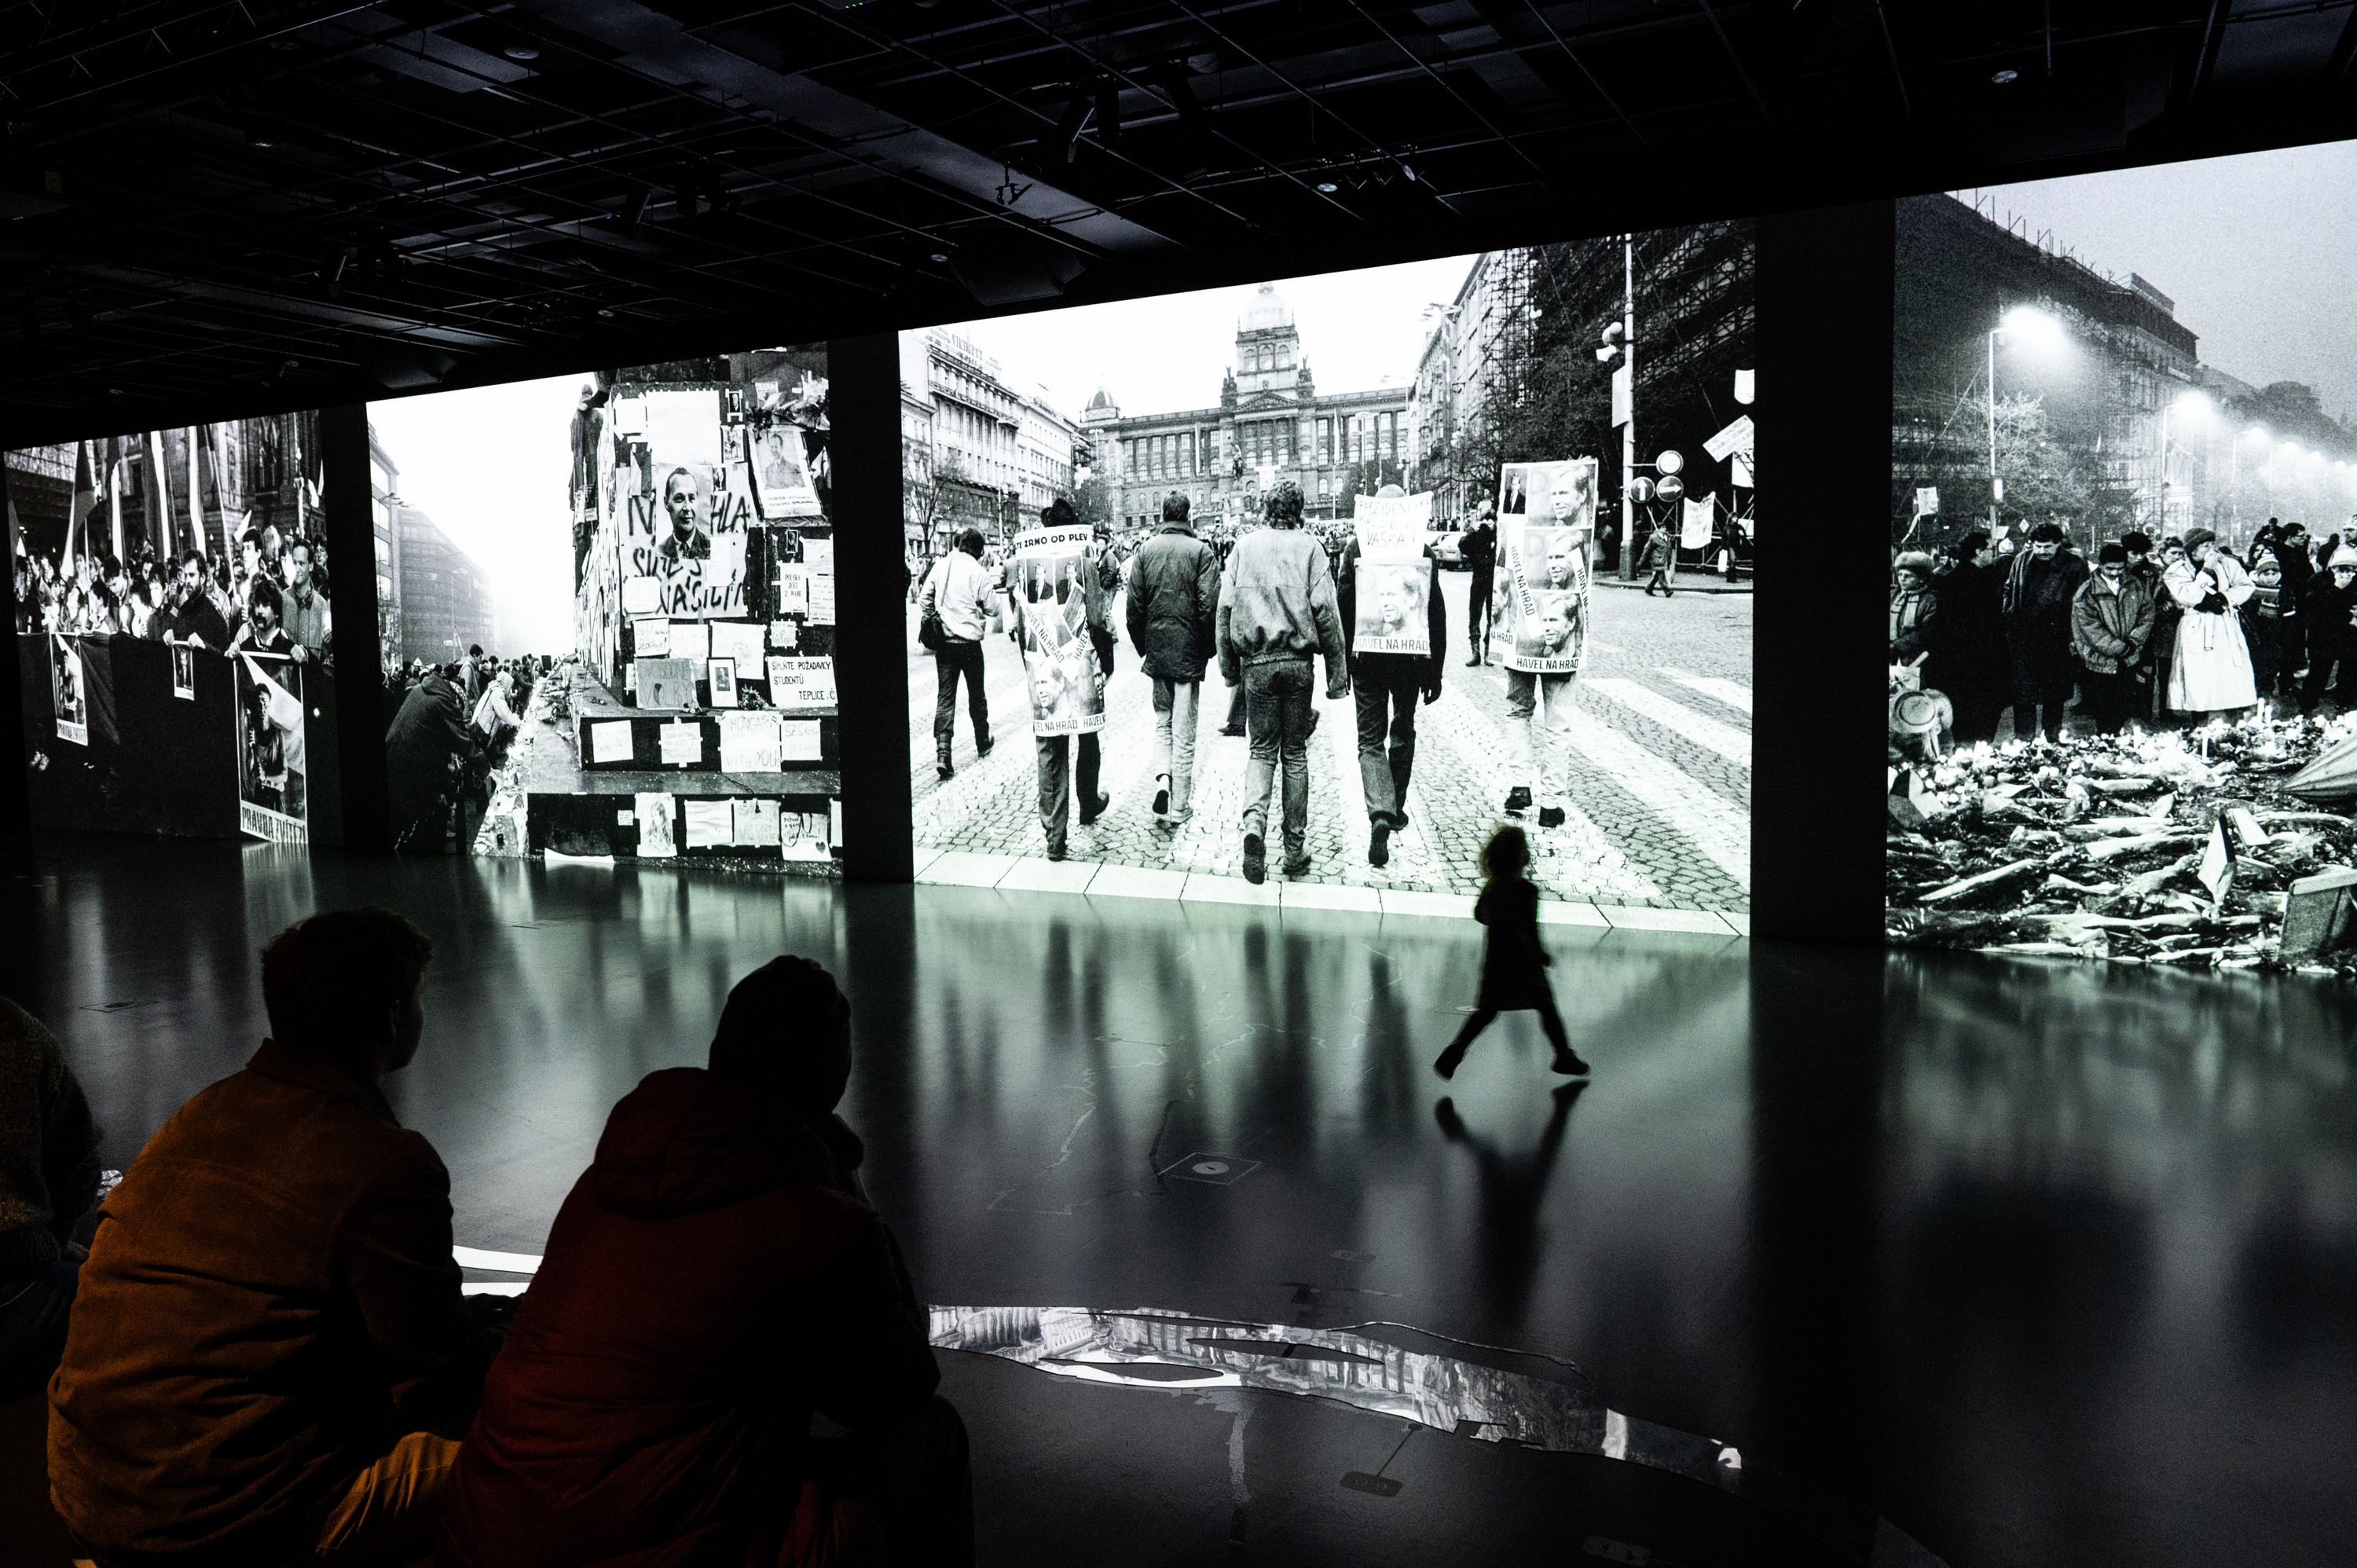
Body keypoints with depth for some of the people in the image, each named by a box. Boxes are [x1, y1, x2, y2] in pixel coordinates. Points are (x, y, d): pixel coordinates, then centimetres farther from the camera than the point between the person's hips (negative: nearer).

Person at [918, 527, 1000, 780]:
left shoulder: (940, 566, 2)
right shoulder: (977, 572, -10)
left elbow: (923, 600, 6)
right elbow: (993, 608, -8)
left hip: (943, 640, 3)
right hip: (970, 640, -3)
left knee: (945, 696, 1)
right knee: (976, 694, 15)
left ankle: (942, 752, -12)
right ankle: (982, 744, 31)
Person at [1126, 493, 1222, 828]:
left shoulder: (1145, 550, 1)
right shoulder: (1201, 551, -9)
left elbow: (1135, 605, 2)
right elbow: (1209, 606, -12)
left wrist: (1141, 646, 13)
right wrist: (1210, 648, 1)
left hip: (1156, 650, 3)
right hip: (1188, 651, -3)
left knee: (1162, 721, 21)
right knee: (1184, 732, 4)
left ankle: (1162, 778, -3)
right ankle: (1179, 808, 9)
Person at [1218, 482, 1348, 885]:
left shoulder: (1246, 546, 2)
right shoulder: (1309, 548, -3)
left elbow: (1226, 607, 3)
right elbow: (1325, 612, -6)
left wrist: (1228, 666, 13)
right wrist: (1337, 675, -1)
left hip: (1256, 663, 1)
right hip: (1297, 663, -1)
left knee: (1262, 749, 10)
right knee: (1295, 753, 9)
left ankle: (1254, 824, -17)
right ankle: (1295, 849, 14)